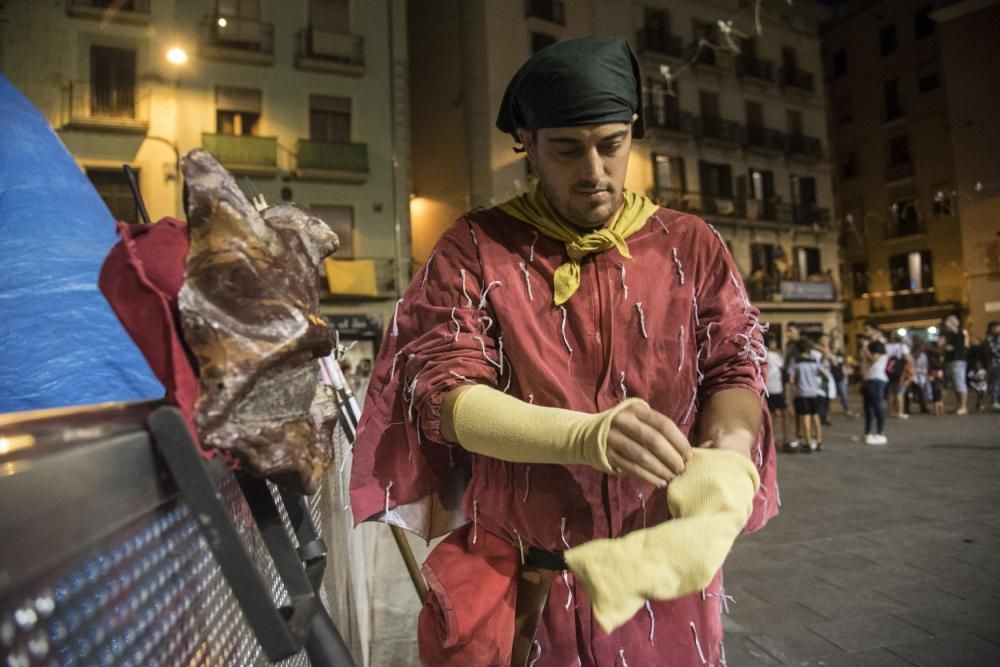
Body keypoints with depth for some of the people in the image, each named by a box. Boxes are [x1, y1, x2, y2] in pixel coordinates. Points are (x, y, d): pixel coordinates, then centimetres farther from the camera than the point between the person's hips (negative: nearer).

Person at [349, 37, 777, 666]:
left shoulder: (691, 245, 2)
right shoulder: (475, 248, -5)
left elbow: (735, 367, -2)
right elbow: (445, 394, -14)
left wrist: (725, 461, -26)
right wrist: (586, 437, -31)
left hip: (663, 576, 3)